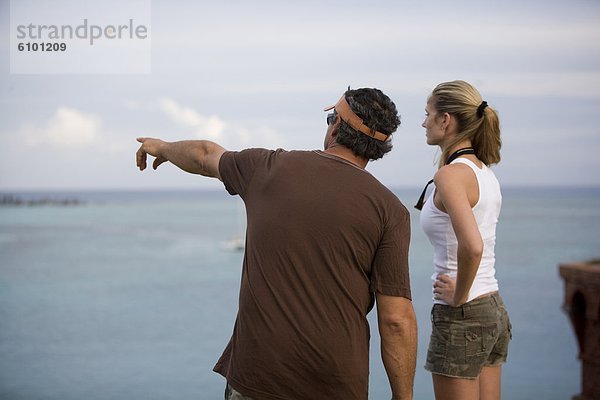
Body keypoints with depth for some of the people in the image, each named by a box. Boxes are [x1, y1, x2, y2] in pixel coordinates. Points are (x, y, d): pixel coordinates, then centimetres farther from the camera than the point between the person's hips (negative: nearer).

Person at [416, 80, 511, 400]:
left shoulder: (451, 174, -17)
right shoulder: (486, 173, 9)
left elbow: (472, 246, -30)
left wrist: (458, 296, -18)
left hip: (461, 315, -9)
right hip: (495, 312, 9)